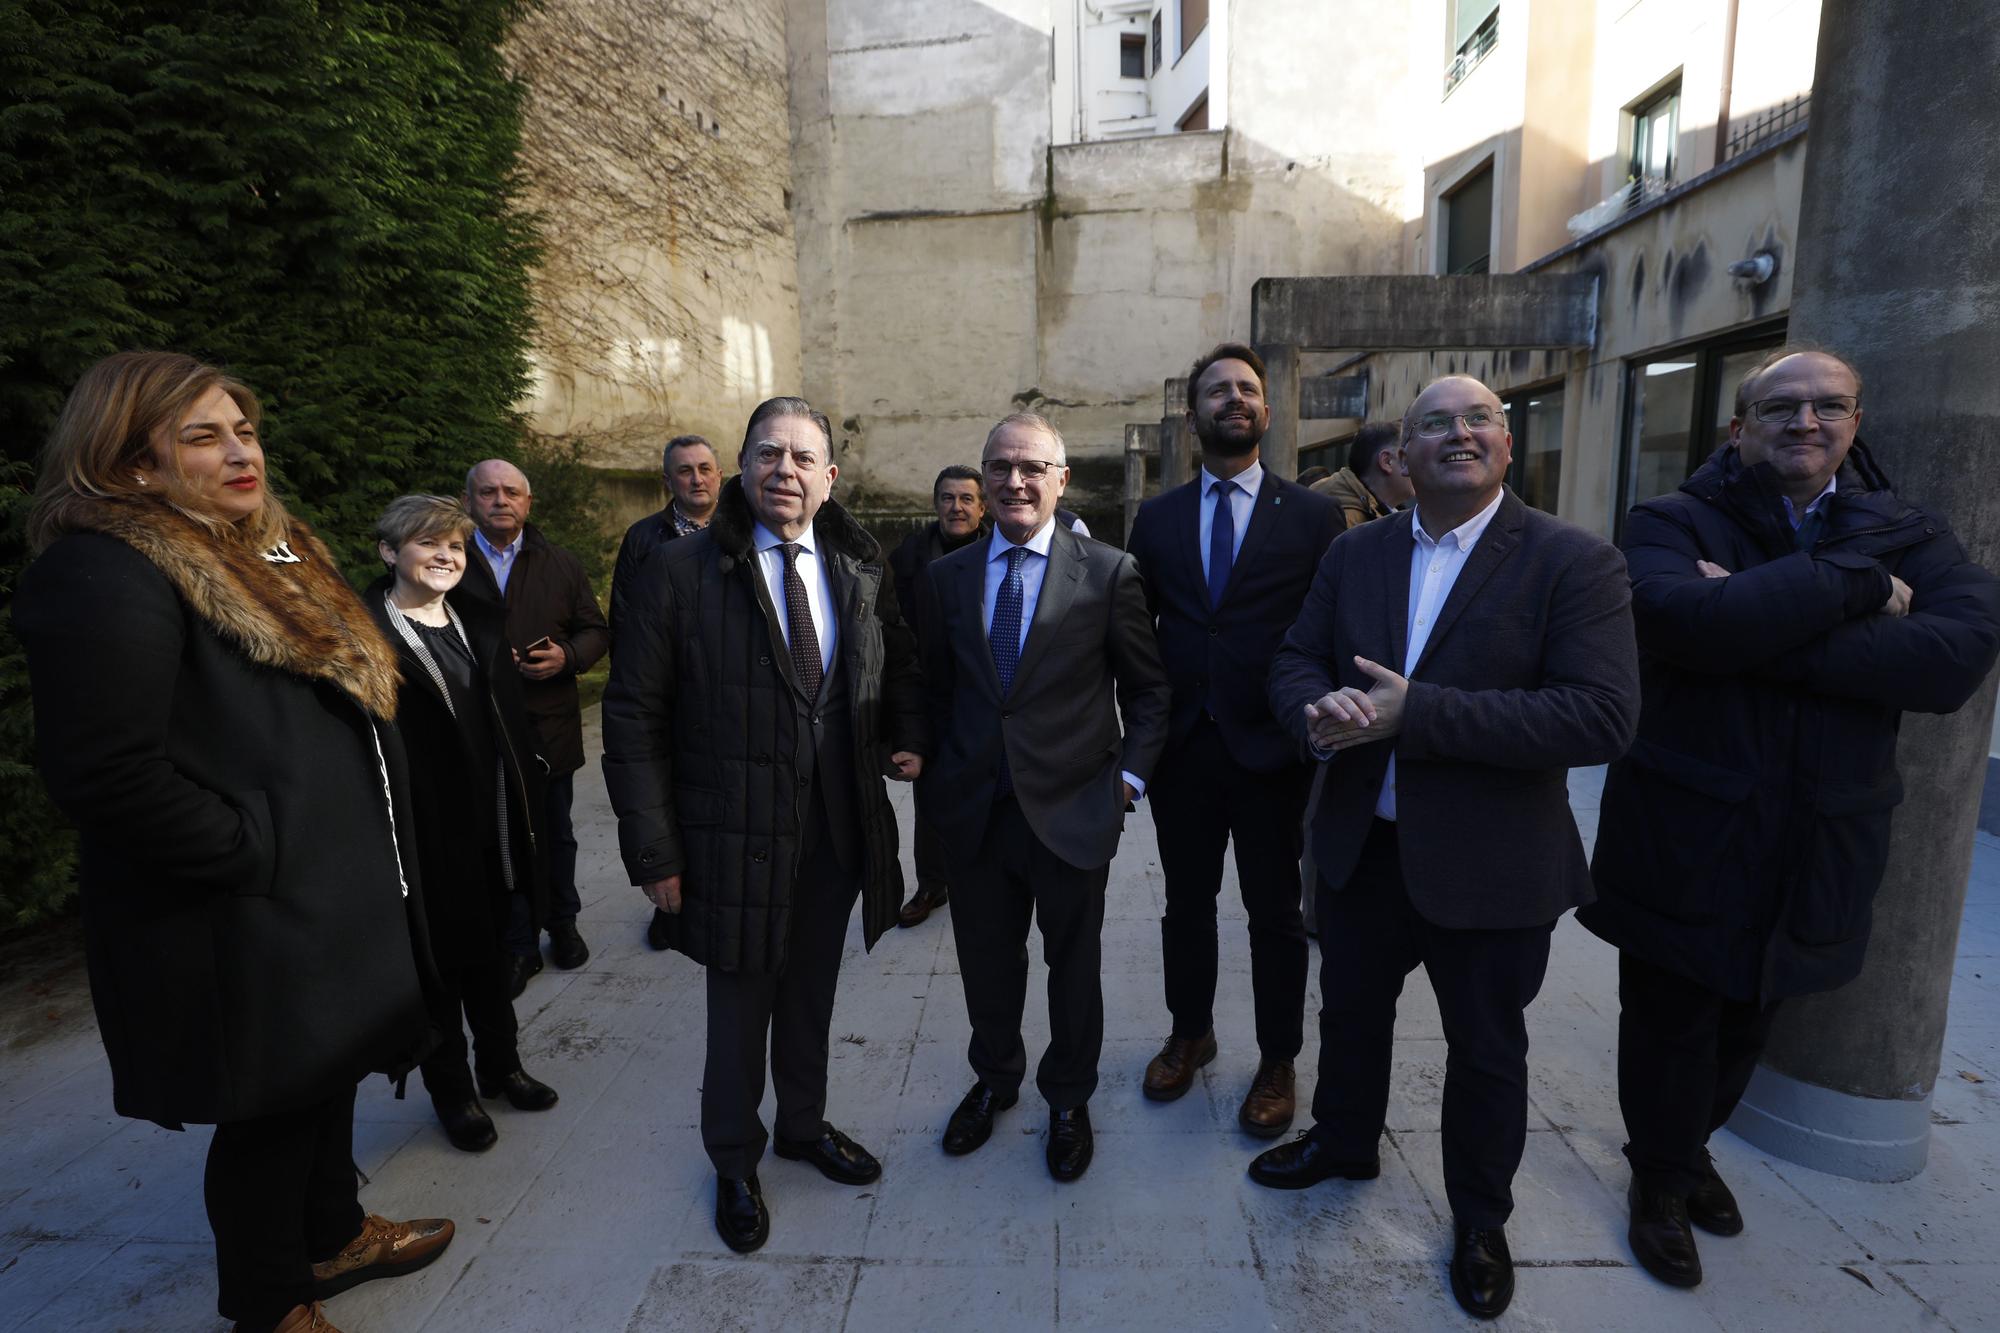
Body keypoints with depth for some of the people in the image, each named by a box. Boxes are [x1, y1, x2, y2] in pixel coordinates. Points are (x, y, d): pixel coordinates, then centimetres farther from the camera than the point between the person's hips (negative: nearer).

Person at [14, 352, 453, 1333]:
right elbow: (105, 773, -26)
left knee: (327, 1078, 24)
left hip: (331, 894, 9)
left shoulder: (268, 550, 11)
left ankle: (333, 1234, 47)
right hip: (253, 926, -9)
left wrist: (368, 852, 14)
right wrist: (255, 855, -18)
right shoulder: (103, 576, -19)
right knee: (269, 1112, 11)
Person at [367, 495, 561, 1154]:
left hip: (492, 822, 6)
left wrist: (525, 798, 7)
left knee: (491, 950, 19)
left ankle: (500, 1064, 38)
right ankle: (451, 1088, 31)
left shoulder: (480, 623, 9)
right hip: (423, 828, -5)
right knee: (438, 958, 11)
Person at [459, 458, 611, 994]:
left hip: (550, 726, 2)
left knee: (556, 834, 16)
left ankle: (562, 923, 35)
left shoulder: (562, 564, 6)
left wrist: (567, 656, -13)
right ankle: (519, 945, 23)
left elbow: (597, 632, 6)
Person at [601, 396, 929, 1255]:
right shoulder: (682, 572, -11)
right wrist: (653, 851, -12)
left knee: (810, 997, 22)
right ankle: (734, 1162, 42)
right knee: (740, 1013, 14)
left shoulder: (860, 572, 2)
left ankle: (804, 1125, 49)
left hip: (840, 837, 4)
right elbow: (633, 719, -10)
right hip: (735, 843, -3)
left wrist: (909, 738, -3)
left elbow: (899, 669, 16)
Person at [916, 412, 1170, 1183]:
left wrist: (1130, 775, -7)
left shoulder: (1109, 572, -7)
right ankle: (995, 1080, 47)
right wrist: (934, 775, 3)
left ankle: (1068, 1098, 42)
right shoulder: (946, 576, 3)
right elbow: (935, 690, 10)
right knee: (986, 964, 19)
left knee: (1074, 965, 16)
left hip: (1073, 808, -2)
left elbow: (1147, 688, 0)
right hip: (973, 809, 3)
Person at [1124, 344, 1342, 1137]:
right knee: (1186, 902, 17)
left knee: (1275, 913, 13)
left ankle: (1277, 1063, 33)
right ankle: (1189, 1035, 40)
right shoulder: (1156, 519, 6)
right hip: (1183, 746, 2)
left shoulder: (1312, 516, -1)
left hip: (1272, 749, -2)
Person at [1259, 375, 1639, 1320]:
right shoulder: (1355, 552, 2)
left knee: (1487, 1053, 17)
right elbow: (1295, 661, 3)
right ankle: (1343, 1142, 51)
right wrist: (1320, 710, -21)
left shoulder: (1575, 562, -13)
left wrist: (1417, 711, -28)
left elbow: (1604, 716, -23)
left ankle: (1480, 1221, 43)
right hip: (1362, 848, 4)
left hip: (1490, 868, -3)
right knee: (1350, 1012, 23)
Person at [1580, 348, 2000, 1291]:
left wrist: (1764, 623, -25)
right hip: (1685, 843, -3)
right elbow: (1687, 620, -30)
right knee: (1670, 1026, 13)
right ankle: (1662, 1177, 38)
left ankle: (1691, 1145, 49)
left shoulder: (1905, 536, 2)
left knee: (1746, 1024, 23)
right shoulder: (1672, 524, -7)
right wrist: (1853, 584, -20)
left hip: (1818, 851, 4)